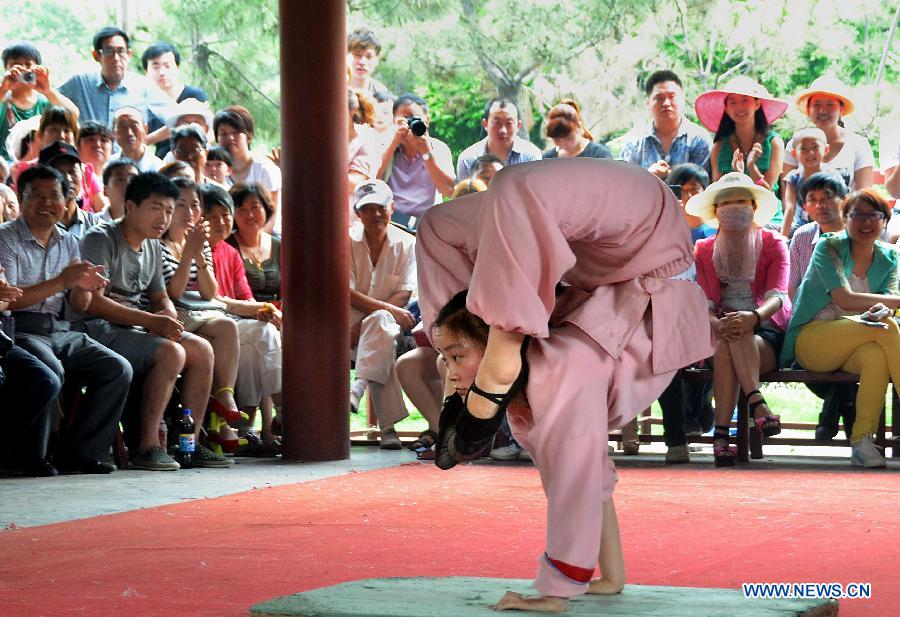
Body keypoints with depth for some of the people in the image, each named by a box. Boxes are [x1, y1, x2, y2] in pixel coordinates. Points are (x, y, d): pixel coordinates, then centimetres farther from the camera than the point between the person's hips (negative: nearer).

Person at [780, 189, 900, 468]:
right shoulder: (829, 246, -4)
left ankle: (862, 440, -37)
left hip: (850, 350, 4)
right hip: (810, 338, -4)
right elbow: (844, 299, -17)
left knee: (876, 355, -35)